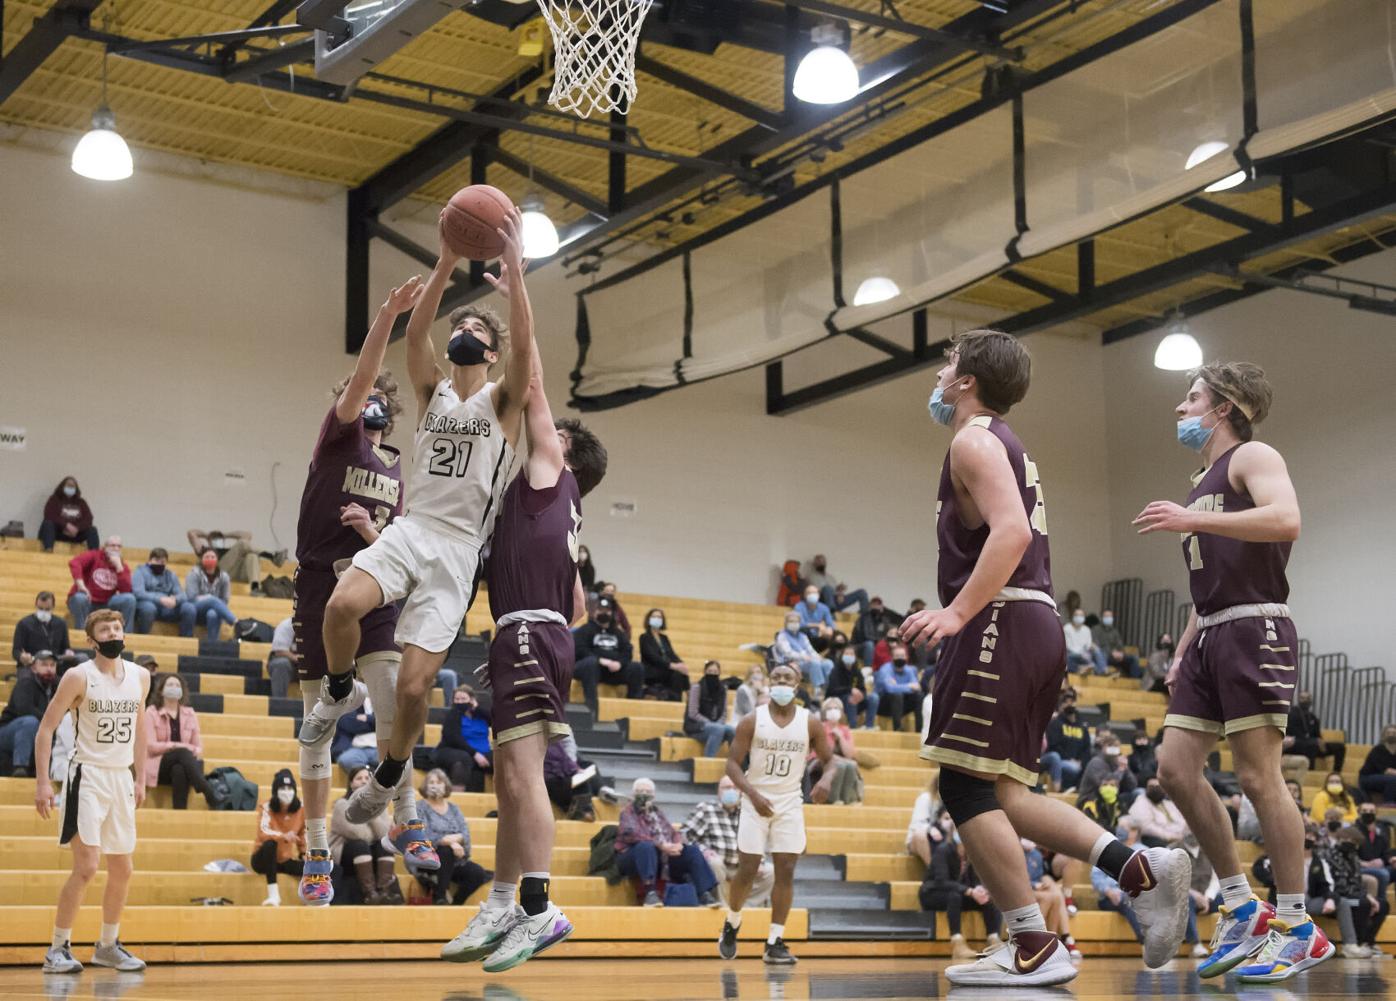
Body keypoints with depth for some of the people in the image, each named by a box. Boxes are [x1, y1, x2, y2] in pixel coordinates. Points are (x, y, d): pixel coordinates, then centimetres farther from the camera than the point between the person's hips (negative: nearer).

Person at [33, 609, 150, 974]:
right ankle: (57, 949, 0)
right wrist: (42, 782, -14)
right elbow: (45, 728, -8)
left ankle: (108, 946, 25)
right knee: (86, 867, -13)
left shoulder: (140, 676, 6)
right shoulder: (79, 676, -10)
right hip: (88, 776, -6)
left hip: (122, 777, 6)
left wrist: (140, 778, 15)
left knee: (122, 870, 10)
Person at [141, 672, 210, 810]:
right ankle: (207, 792, -53)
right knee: (182, 753, -35)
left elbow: (198, 745, 10)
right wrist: (177, 747, -20)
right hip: (158, 765, -3)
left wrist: (196, 751, -15)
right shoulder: (152, 712, 0)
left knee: (179, 770, -36)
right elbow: (151, 746, -9)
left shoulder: (190, 713, 12)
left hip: (182, 763, 3)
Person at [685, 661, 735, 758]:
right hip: (695, 726, -5)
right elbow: (693, 713, -12)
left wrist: (718, 724, -13)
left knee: (732, 730, -26)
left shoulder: (722, 688, 7)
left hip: (716, 726, 5)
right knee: (718, 729, -34)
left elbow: (724, 713, 8)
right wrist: (711, 724, -18)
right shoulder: (696, 687, -9)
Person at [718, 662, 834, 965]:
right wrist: (753, 794, -20)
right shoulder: (752, 721, -6)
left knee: (786, 871, -5)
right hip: (756, 801, -2)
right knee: (747, 869, -2)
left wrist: (826, 780, -17)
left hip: (790, 803, 2)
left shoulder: (810, 723, -2)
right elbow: (733, 764, -6)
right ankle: (731, 924, 24)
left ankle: (774, 942, 1)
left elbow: (829, 759, 6)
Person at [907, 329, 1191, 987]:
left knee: (967, 788, -9)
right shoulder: (1009, 447, 26)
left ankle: (1034, 951, -10)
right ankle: (1140, 869, -2)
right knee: (999, 794, 10)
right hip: (1038, 626, 10)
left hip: (1001, 623, -10)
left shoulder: (974, 441, -5)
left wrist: (957, 612, -28)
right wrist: (958, 615, 27)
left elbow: (1012, 530, -21)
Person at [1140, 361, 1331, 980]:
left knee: (1258, 776, -10)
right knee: (1176, 768, 1)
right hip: (1211, 636, 9)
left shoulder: (1252, 458, -2)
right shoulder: (1202, 484, 25)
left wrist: (1193, 520, -24)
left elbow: (1286, 520, -23)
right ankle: (1242, 908, 9)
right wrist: (1182, 650, 19)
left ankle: (1298, 930, -3)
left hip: (1254, 631, -9)